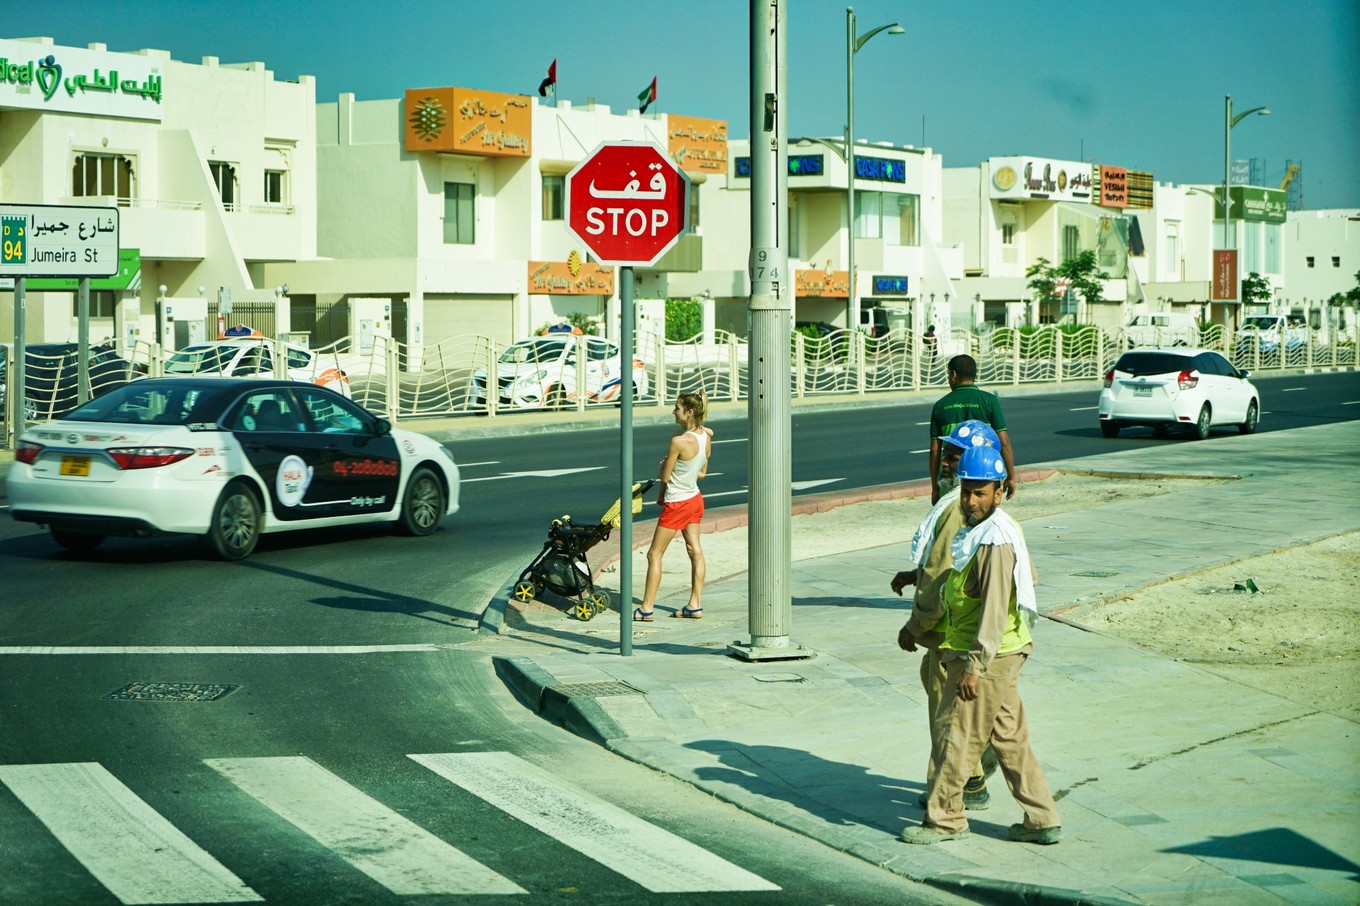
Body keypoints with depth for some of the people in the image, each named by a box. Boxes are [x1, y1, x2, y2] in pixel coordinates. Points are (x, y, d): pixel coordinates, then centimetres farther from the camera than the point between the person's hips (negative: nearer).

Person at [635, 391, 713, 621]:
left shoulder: (679, 441, -26)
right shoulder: (705, 437, -3)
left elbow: (664, 476, -18)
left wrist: (662, 467, 4)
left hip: (676, 504, -8)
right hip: (695, 499, 8)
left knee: (655, 554, 2)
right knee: (695, 550, 13)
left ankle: (647, 608, 5)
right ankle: (695, 605, 16)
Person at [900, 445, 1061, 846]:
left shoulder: (995, 541, -21)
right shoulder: (983, 530, 10)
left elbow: (994, 608, -24)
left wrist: (974, 666, -23)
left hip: (989, 656, -10)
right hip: (999, 654, 10)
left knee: (956, 733, 0)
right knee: (1009, 736, 13)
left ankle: (944, 819, 11)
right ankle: (1042, 820, 17)